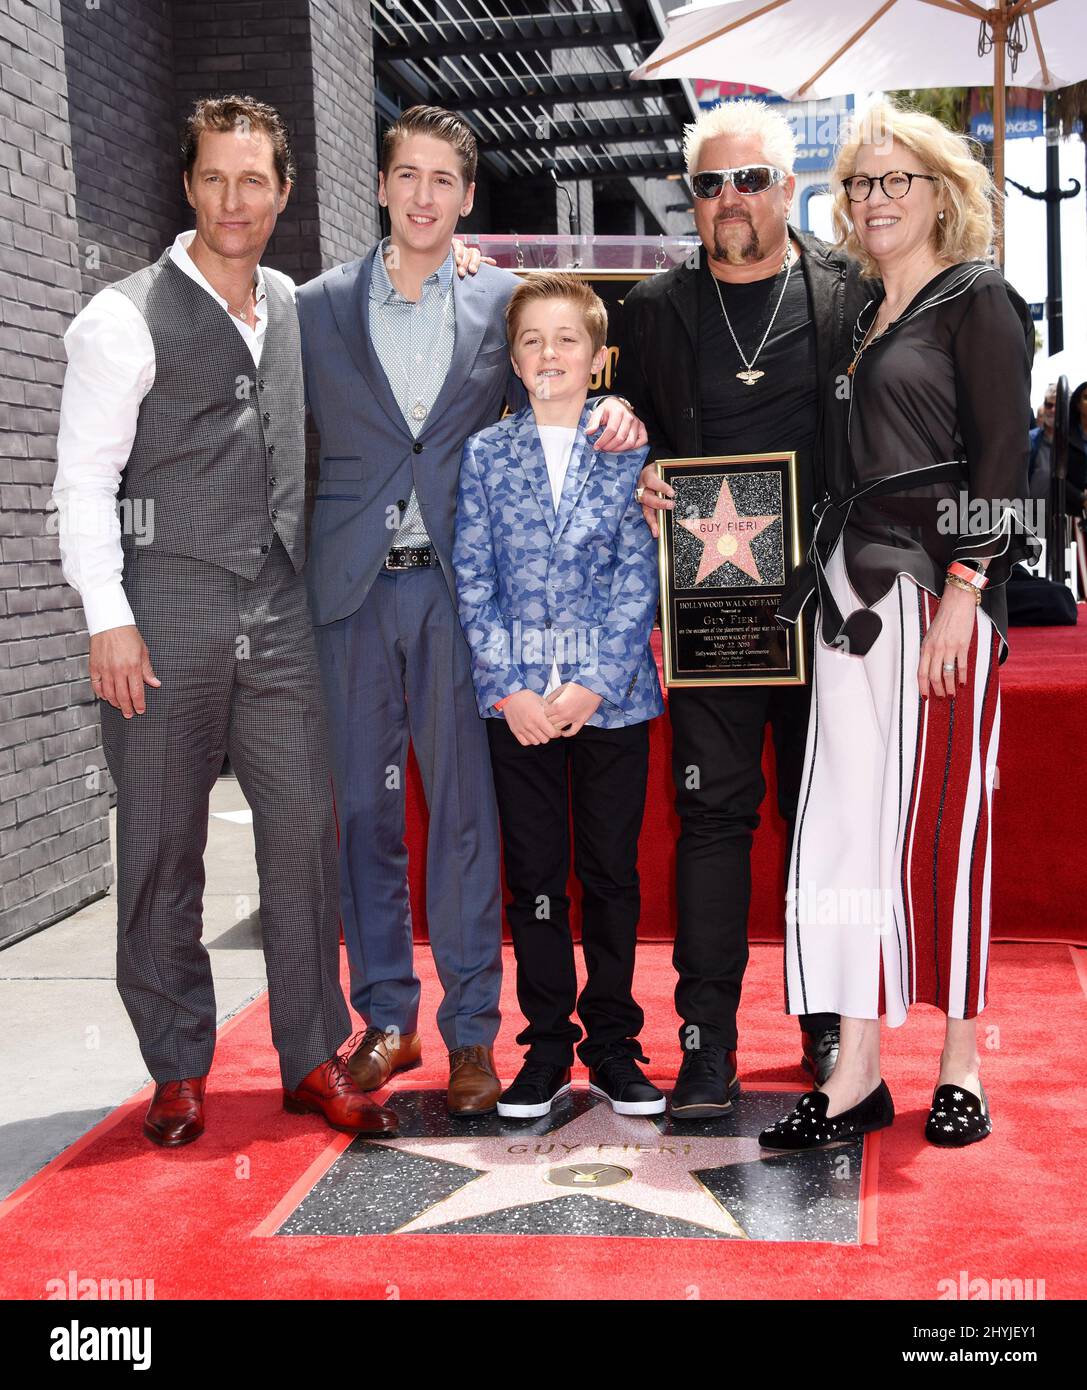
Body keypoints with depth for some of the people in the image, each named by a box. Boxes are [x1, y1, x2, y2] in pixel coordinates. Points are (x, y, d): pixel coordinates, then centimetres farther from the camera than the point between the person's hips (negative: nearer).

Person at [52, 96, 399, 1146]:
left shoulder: (294, 310, 15)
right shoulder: (126, 318, -3)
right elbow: (82, 480, -7)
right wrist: (109, 621, -13)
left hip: (277, 614, 5)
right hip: (164, 614, -4)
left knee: (303, 830, 3)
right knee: (162, 846, 3)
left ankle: (313, 1060, 14)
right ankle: (178, 1071, 16)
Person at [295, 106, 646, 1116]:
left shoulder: (502, 302, 8)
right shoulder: (318, 307, 9)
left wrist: (610, 413, -8)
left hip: (457, 582, -1)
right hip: (352, 586, 1)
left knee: (466, 807, 0)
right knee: (363, 806, 7)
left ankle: (471, 1031, 11)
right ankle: (386, 1018, 20)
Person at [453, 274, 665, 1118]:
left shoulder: (629, 449, 2)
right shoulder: (487, 453, 6)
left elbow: (640, 577, -2)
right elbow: (473, 579, 3)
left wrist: (596, 684, -11)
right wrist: (510, 686, -7)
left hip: (611, 694, -1)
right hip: (517, 700, 1)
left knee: (612, 872, 6)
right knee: (534, 876, 6)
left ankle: (613, 1045, 18)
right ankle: (548, 1047, 17)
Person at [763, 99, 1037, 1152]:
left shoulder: (978, 301, -1)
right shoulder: (861, 318, 19)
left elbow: (1001, 459, -9)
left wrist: (961, 591, -17)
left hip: (939, 586, -6)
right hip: (853, 588, 7)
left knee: (941, 820, -1)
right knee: (844, 818, 1)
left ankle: (960, 1065, 13)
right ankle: (856, 1072, 6)